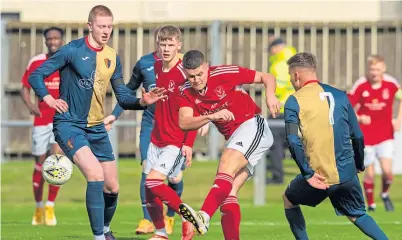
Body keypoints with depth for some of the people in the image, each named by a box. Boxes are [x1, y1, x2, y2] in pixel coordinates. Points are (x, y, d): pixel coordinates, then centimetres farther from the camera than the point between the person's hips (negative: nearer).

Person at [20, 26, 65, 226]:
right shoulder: (35, 63, 2)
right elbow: (25, 88, 8)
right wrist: (30, 105, -11)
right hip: (42, 119, 1)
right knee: (40, 163, 6)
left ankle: (50, 207, -9)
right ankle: (39, 208, 22)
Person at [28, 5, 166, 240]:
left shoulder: (113, 57, 7)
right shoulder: (73, 50, -10)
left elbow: (123, 97, 11)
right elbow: (36, 75, -7)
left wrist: (142, 101, -9)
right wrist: (48, 98, -23)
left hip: (96, 128, 6)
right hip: (69, 124, -6)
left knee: (112, 187, 9)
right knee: (96, 174, -26)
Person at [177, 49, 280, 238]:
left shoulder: (224, 74, -12)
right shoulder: (187, 93, 1)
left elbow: (266, 77, -5)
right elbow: (184, 123, -16)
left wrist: (270, 95, -26)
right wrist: (212, 116, -30)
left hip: (253, 125, -8)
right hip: (233, 138, 8)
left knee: (226, 166, -29)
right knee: (228, 193, -4)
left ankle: (204, 217, -46)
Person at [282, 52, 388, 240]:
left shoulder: (294, 102, -4)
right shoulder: (340, 96, 8)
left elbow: (294, 142, -15)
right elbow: (357, 136, 11)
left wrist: (308, 174, -14)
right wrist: (359, 165, 25)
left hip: (317, 175, -3)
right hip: (347, 174, 3)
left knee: (289, 200, 24)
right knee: (357, 215, 19)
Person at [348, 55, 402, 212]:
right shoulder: (360, 86, -11)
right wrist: (359, 118, -23)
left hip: (385, 135, 1)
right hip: (366, 136, -1)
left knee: (387, 170, -11)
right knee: (369, 173, -1)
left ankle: (385, 194, 19)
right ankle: (370, 204, 20)